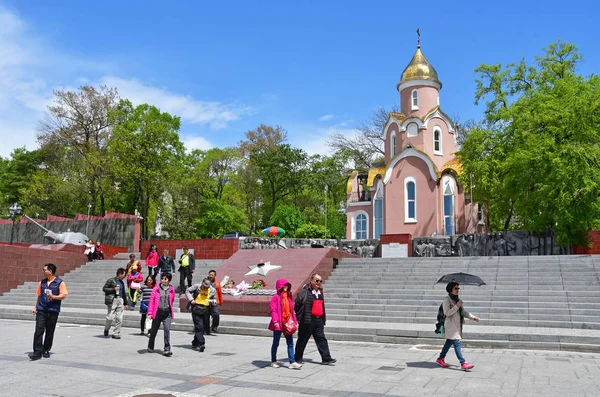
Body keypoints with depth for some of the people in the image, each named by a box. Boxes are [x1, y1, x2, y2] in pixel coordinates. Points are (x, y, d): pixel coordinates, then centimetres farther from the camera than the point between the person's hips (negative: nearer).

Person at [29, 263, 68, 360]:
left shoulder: (60, 283, -3)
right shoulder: (42, 282, 12)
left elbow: (63, 295, -6)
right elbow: (39, 296, 19)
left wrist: (53, 297, -21)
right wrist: (35, 307, 15)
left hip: (53, 311, -3)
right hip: (41, 310, 3)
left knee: (50, 332, 6)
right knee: (38, 330, -7)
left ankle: (46, 350, 20)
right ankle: (37, 352, -6)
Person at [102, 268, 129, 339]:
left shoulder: (122, 282, 17)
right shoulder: (111, 280, -1)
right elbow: (104, 288, -3)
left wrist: (125, 303, 21)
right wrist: (113, 289, -13)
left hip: (120, 300, 5)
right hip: (112, 300, -5)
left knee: (119, 318, 0)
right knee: (110, 317, -5)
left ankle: (116, 334, 7)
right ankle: (106, 329, 23)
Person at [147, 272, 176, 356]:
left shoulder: (172, 289, 3)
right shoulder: (156, 288, -3)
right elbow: (151, 300, -3)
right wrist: (150, 312, -8)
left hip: (167, 312, 1)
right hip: (158, 311, 0)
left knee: (167, 330, -12)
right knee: (154, 330, 13)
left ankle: (167, 349, -9)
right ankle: (150, 347, 34)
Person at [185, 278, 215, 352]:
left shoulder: (212, 290, 3)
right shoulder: (196, 287, -6)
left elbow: (214, 299, 19)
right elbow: (187, 291, 5)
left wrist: (212, 301, -4)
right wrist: (191, 299, -8)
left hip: (205, 311, 4)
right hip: (196, 310, -4)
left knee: (202, 328, 11)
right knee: (199, 327, -13)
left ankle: (195, 343, 26)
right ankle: (201, 344, -16)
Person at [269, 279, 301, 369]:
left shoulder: (289, 297, 10)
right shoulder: (276, 297, -9)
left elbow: (292, 310, 14)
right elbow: (273, 310, -15)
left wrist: (294, 321, 10)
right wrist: (275, 321, -26)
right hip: (279, 324, -6)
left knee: (290, 343, 2)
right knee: (276, 343, 9)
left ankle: (292, 362, 3)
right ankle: (273, 361, 23)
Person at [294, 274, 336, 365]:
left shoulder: (320, 292, 15)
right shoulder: (304, 292, -10)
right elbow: (297, 305, -11)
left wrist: (323, 319, 19)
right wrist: (299, 318, -12)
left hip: (318, 320, 7)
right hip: (307, 321, -7)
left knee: (321, 339, 5)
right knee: (302, 340, 5)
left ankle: (326, 358, 7)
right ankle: (298, 358, 17)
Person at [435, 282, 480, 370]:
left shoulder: (457, 299, 16)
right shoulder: (447, 300, -10)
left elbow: (463, 312, 20)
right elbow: (447, 313, -18)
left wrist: (473, 317, 10)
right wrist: (457, 306, -21)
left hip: (457, 325, 9)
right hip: (451, 326, -9)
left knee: (449, 343, 13)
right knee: (457, 344, -10)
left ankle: (440, 359, 24)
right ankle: (463, 364, -11)